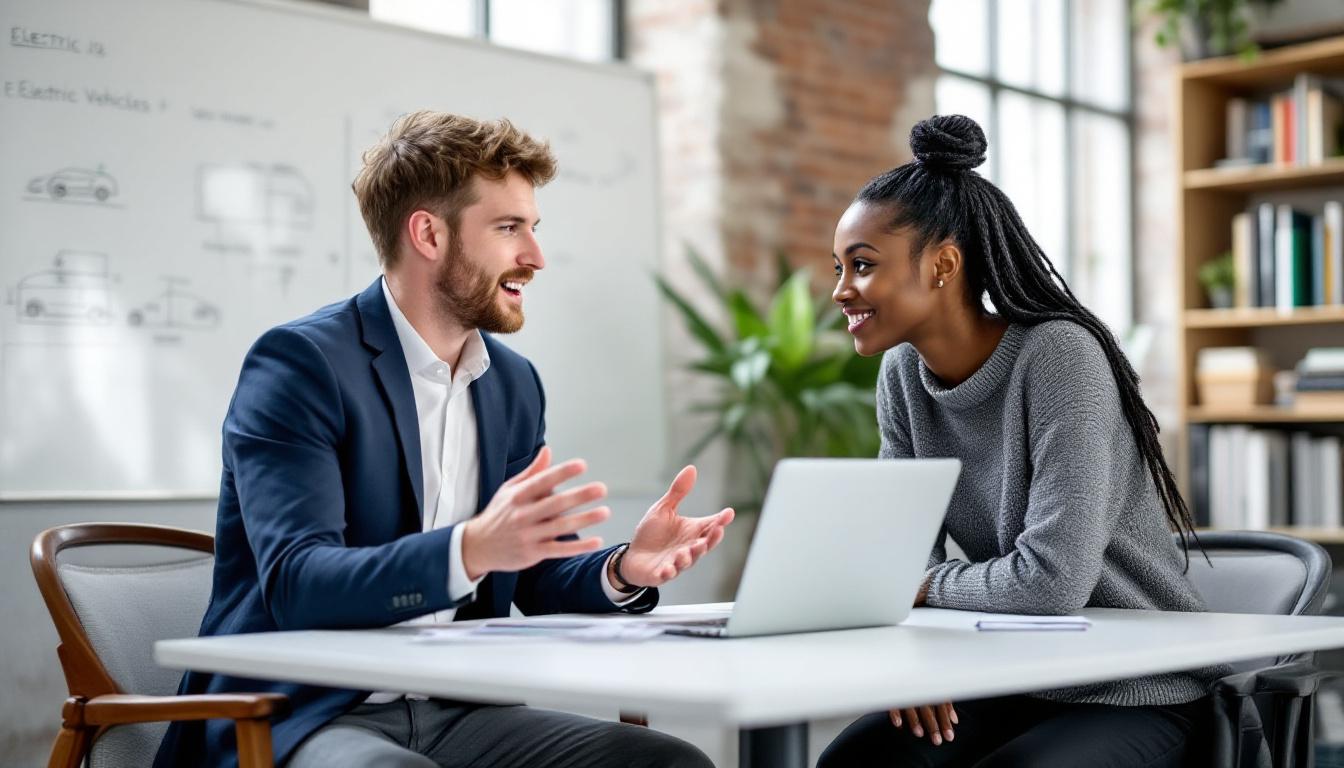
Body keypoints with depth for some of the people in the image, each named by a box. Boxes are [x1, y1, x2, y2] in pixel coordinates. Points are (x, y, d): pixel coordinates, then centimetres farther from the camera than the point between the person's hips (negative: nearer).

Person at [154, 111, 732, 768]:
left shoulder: (514, 384, 12)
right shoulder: (297, 362, -10)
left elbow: (542, 577, 13)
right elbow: (297, 585, -21)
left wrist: (624, 569, -10)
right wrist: (472, 548, -37)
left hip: (452, 713, 6)